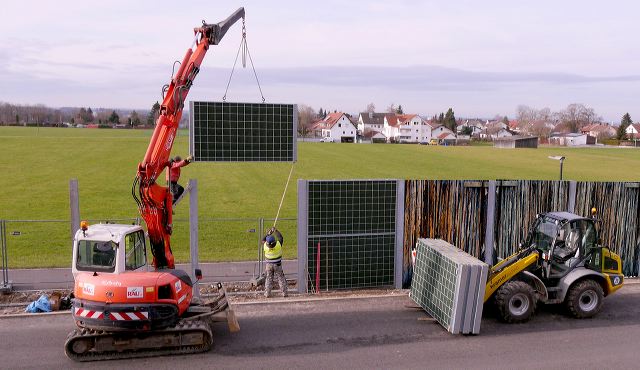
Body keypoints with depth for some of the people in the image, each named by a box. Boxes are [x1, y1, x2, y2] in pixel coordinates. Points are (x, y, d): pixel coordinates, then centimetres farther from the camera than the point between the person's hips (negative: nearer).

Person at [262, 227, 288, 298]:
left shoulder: (265, 246, -21)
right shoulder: (278, 245, -24)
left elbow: (263, 240, 1)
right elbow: (280, 237, -4)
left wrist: (268, 233, 1)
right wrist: (276, 231, 6)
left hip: (269, 265, 1)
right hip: (277, 265, -1)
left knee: (269, 279, 12)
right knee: (281, 278, 10)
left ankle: (267, 293, 14)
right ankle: (284, 293, 13)